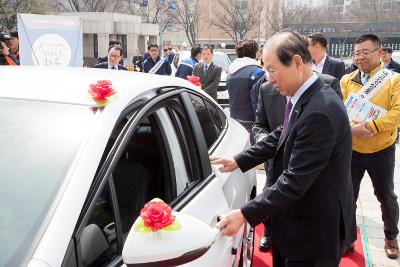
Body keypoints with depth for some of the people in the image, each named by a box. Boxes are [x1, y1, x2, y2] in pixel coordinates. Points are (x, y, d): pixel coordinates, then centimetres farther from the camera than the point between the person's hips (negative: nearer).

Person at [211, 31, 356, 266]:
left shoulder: (320, 111, -29)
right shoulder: (305, 97, 0)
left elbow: (296, 179, -28)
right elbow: (281, 137, 12)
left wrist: (246, 214, -26)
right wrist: (238, 161, 7)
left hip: (317, 230, -8)